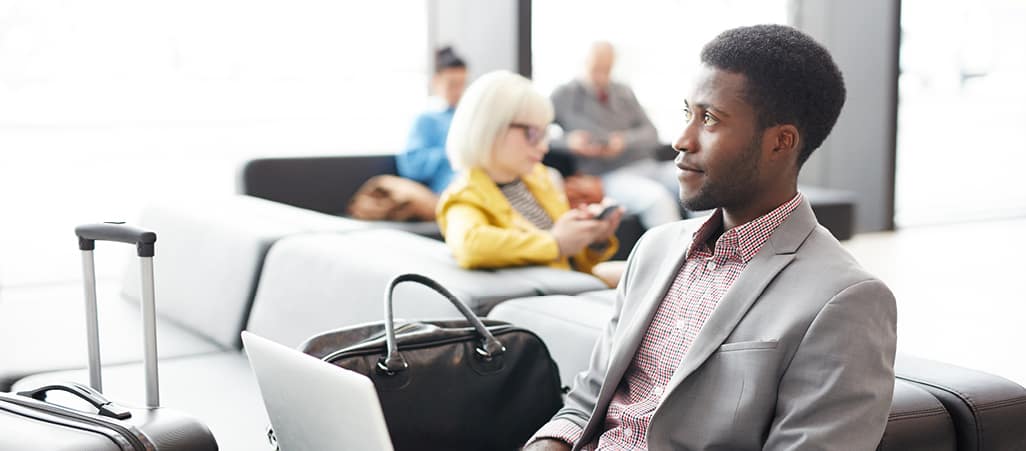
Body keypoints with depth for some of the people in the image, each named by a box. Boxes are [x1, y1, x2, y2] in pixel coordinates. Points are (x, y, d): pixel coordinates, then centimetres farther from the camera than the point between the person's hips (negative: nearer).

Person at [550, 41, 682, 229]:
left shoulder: (624, 92, 21)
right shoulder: (565, 96, 7)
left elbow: (651, 134, 13)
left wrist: (625, 141, -8)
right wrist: (567, 141, -15)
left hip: (647, 165, 5)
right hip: (610, 175, -5)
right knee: (656, 198, -37)